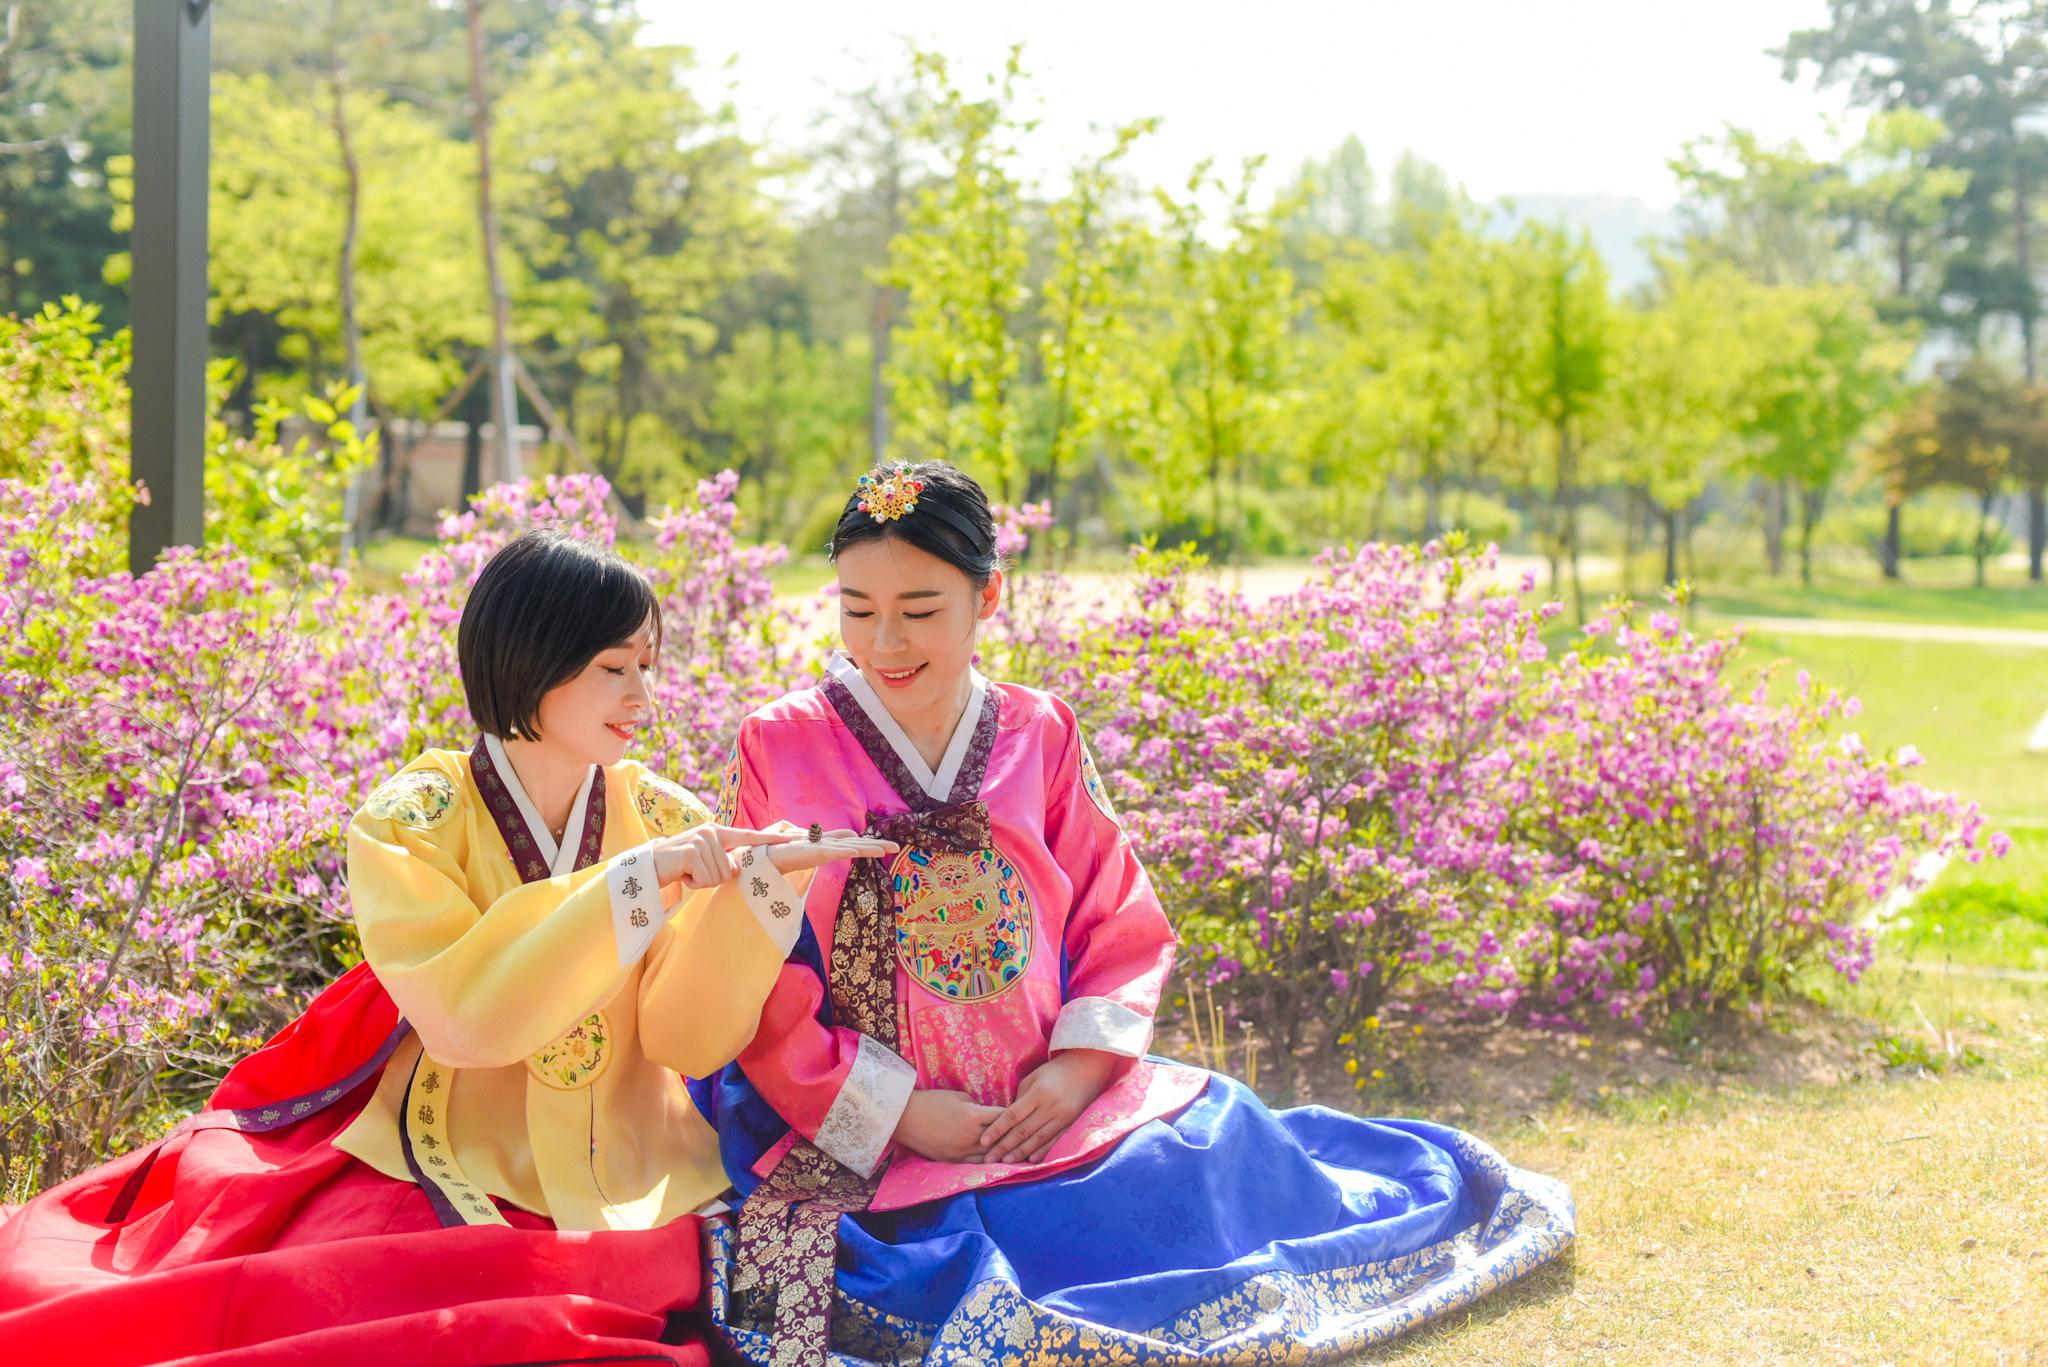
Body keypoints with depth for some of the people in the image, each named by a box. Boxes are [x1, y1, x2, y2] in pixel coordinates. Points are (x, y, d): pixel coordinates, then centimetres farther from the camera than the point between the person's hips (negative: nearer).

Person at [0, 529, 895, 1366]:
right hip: (449, 1182, -2)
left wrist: (761, 885, -17)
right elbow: (461, 1019, -18)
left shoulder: (668, 821, 5)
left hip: (637, 1189, 2)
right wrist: (635, 882, -20)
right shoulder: (409, 824, -3)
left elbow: (690, 1039, -3)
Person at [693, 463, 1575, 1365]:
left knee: (1219, 1145, -17)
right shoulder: (777, 749, -2)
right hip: (862, 1141, -3)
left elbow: (1124, 926, 9)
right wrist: (897, 1111, -13)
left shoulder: (1038, 738, 7)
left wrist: (1079, 1065, -9)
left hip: (1048, 1106, 3)